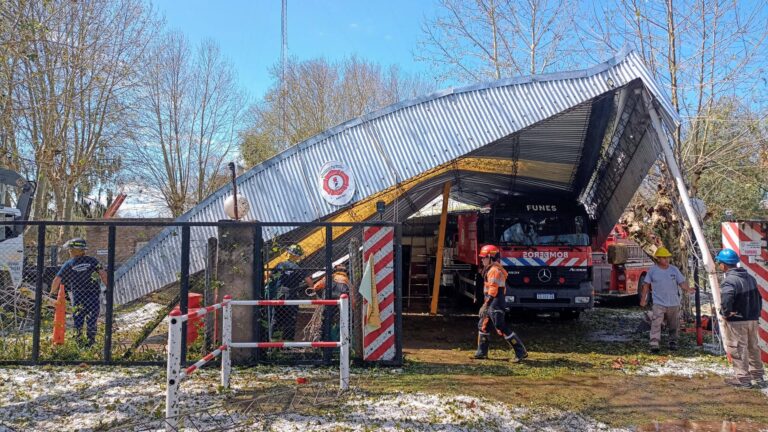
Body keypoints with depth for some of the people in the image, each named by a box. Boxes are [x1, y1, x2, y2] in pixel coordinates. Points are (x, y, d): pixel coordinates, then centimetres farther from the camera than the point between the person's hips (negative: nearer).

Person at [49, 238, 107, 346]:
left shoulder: (69, 264, 4)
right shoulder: (92, 260, 6)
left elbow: (57, 280, 4)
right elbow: (103, 274, -3)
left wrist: (53, 292, 21)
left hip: (78, 296, -1)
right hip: (93, 295, 1)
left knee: (78, 318, 10)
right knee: (92, 320, 9)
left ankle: (79, 340, 8)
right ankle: (91, 340, 11)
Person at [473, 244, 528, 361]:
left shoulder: (494, 270, -15)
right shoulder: (490, 270, 17)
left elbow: (493, 291, -21)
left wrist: (485, 305, -23)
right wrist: (486, 305, 22)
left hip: (495, 304, -11)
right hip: (492, 304, 11)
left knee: (502, 329, -10)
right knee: (483, 326, 14)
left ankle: (521, 352, -5)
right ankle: (482, 352, 22)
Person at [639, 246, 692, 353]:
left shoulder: (674, 270, 4)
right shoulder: (652, 270, -1)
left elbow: (682, 282, 0)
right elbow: (646, 284, 6)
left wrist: (688, 289, -22)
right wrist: (643, 299, 7)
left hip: (673, 303, 3)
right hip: (658, 303, -3)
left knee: (673, 325, 13)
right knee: (656, 324, -15)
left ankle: (673, 342, 30)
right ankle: (654, 344, -18)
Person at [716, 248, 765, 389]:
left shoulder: (729, 280, -20)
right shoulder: (750, 277, 10)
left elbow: (726, 299, -37)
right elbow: (758, 297, 16)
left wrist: (725, 313, -21)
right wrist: (756, 313, 17)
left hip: (737, 321, -8)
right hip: (753, 319, 9)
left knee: (738, 349, 2)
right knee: (753, 347, 18)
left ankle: (742, 378, 7)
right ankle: (757, 377, 27)